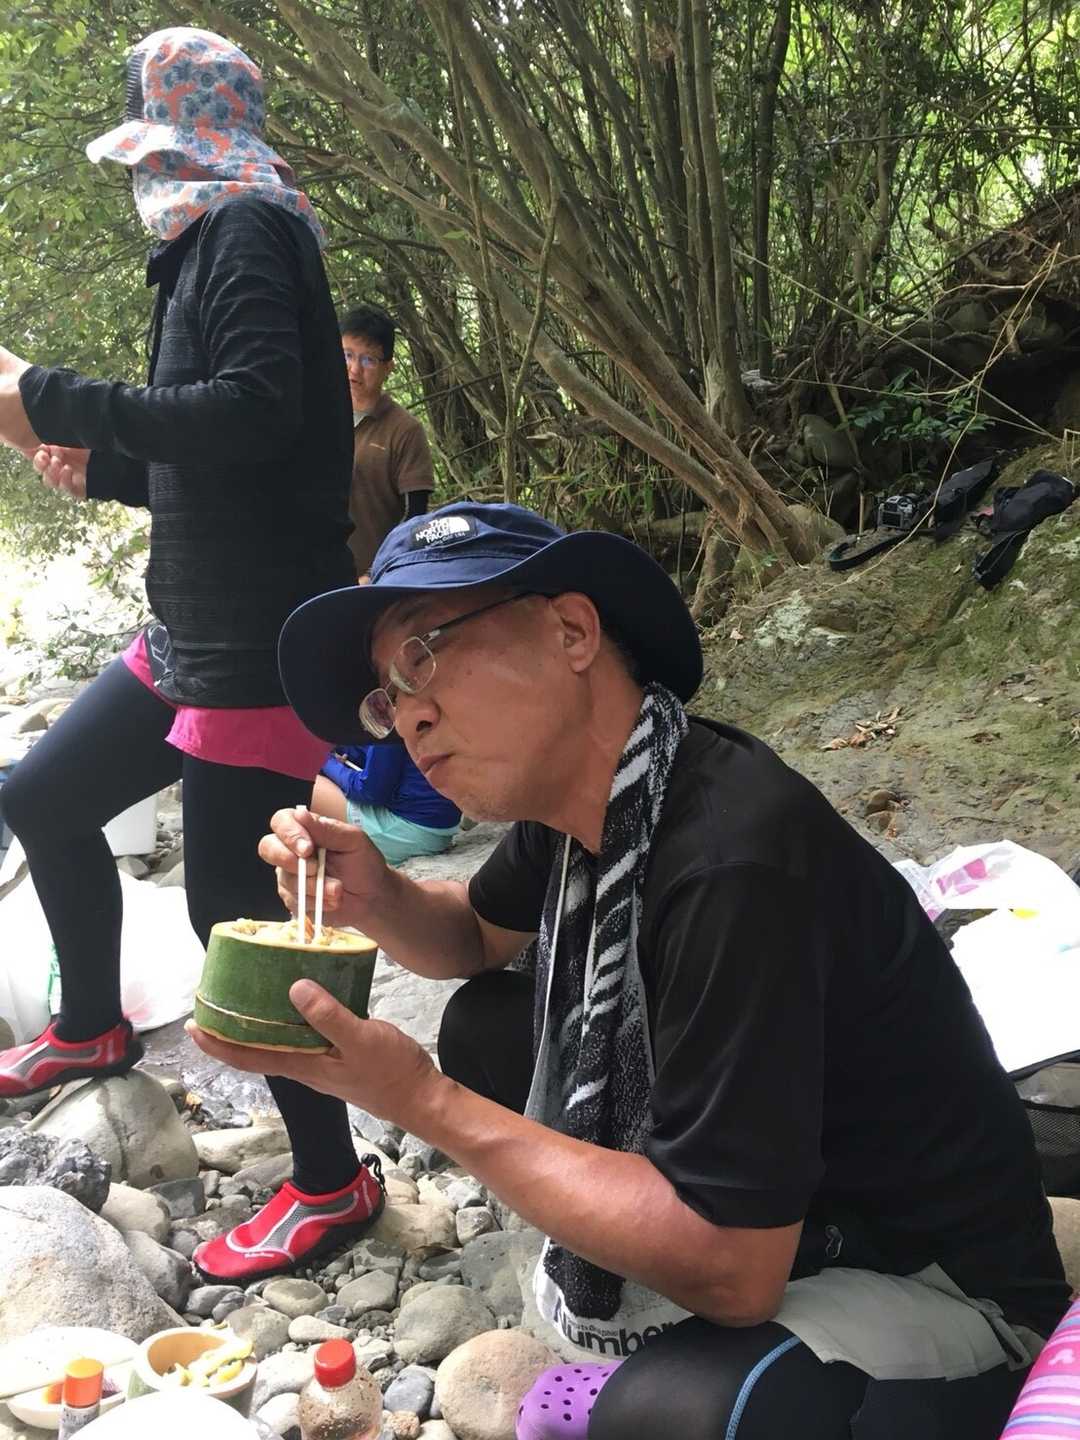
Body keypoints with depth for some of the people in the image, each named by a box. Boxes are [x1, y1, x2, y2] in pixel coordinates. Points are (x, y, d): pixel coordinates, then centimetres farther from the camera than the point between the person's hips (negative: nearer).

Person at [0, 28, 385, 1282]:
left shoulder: (247, 231, -11)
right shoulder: (209, 245, 17)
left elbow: (258, 408, -28)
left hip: (260, 638, -10)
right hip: (195, 630, 10)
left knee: (233, 908, -8)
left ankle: (330, 1184, 8)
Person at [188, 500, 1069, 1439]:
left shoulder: (732, 864, -31)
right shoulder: (575, 791, -4)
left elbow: (729, 1270, -30)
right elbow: (479, 936, 17)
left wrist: (423, 1103, -25)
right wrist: (373, 897, -6)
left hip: (929, 1293, -8)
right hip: (746, 1219, 9)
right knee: (484, 1025, 9)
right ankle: (656, 1358, 15)